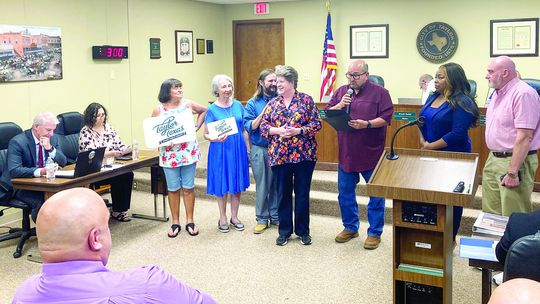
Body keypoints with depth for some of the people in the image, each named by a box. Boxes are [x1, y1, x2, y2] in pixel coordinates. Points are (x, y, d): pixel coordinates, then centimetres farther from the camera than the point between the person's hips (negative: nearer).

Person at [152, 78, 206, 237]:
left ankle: (190, 221, 19)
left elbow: (204, 111, 18)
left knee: (188, 187, 7)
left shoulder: (188, 104, 1)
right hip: (169, 154, -1)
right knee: (173, 188, 7)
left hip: (189, 152, 1)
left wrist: (197, 126, 7)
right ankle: (175, 223, 20)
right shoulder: (159, 109, -2)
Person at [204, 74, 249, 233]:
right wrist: (216, 139, -25)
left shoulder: (238, 105, 4)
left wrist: (247, 147, 8)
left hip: (238, 150, 4)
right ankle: (223, 218, 22)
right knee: (222, 185, 6)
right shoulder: (212, 110, -7)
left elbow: (245, 127, 12)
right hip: (220, 151, -3)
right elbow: (206, 134, -5)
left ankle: (234, 217, 25)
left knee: (237, 184, 10)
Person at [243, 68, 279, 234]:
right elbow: (249, 127, -7)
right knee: (262, 186, 6)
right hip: (260, 150, -1)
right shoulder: (253, 103, 1)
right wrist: (264, 112, -15)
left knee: (277, 184, 9)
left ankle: (275, 216, 24)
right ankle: (262, 219, 19)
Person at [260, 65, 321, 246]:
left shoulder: (306, 100, 0)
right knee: (283, 193, 9)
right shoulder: (273, 103, 8)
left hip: (304, 154, -2)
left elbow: (316, 123, -3)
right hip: (279, 155, 2)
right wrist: (278, 131, -13)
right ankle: (284, 231, 22)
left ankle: (303, 230, 21)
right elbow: (263, 126, 4)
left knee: (302, 193, 7)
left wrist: (299, 130, -17)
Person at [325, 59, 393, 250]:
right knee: (345, 193, 13)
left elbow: (386, 118, -10)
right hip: (346, 153, 4)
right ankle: (350, 227, 30)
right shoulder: (341, 91, 9)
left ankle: (375, 232, 18)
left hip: (371, 153, -4)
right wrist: (339, 106, -10)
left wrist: (367, 124, -24)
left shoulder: (379, 93, -4)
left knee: (376, 195, 5)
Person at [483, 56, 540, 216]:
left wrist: (513, 172, -24)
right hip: (494, 159, 9)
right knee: (490, 213, 13)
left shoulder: (523, 94, -18)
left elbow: (524, 137, -23)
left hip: (515, 161, -9)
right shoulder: (498, 93, 13)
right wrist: (492, 157, 18)